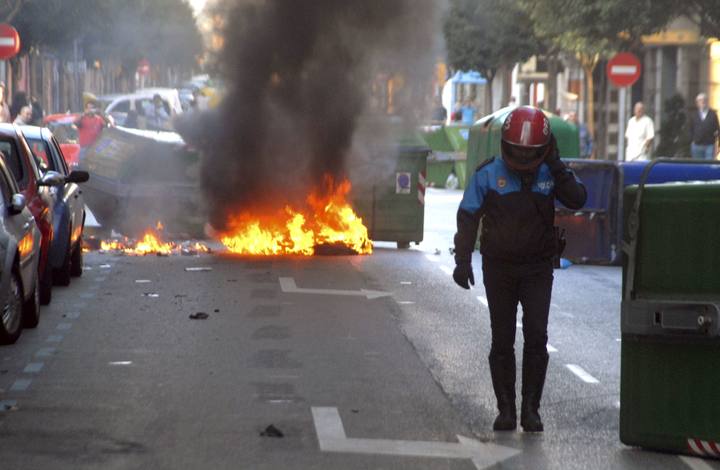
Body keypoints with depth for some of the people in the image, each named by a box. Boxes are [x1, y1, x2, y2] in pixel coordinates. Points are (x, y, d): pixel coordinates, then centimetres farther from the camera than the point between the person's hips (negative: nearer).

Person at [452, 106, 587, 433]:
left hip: (537, 270, 0)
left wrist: (556, 165, -20)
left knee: (536, 337, -9)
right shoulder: (488, 174, -5)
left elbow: (577, 200, -16)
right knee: (502, 341, 4)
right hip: (498, 268, 0)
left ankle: (531, 409, -2)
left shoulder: (551, 173, -1)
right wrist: (463, 261, -7)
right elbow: (468, 217, -2)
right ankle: (506, 409, 11)